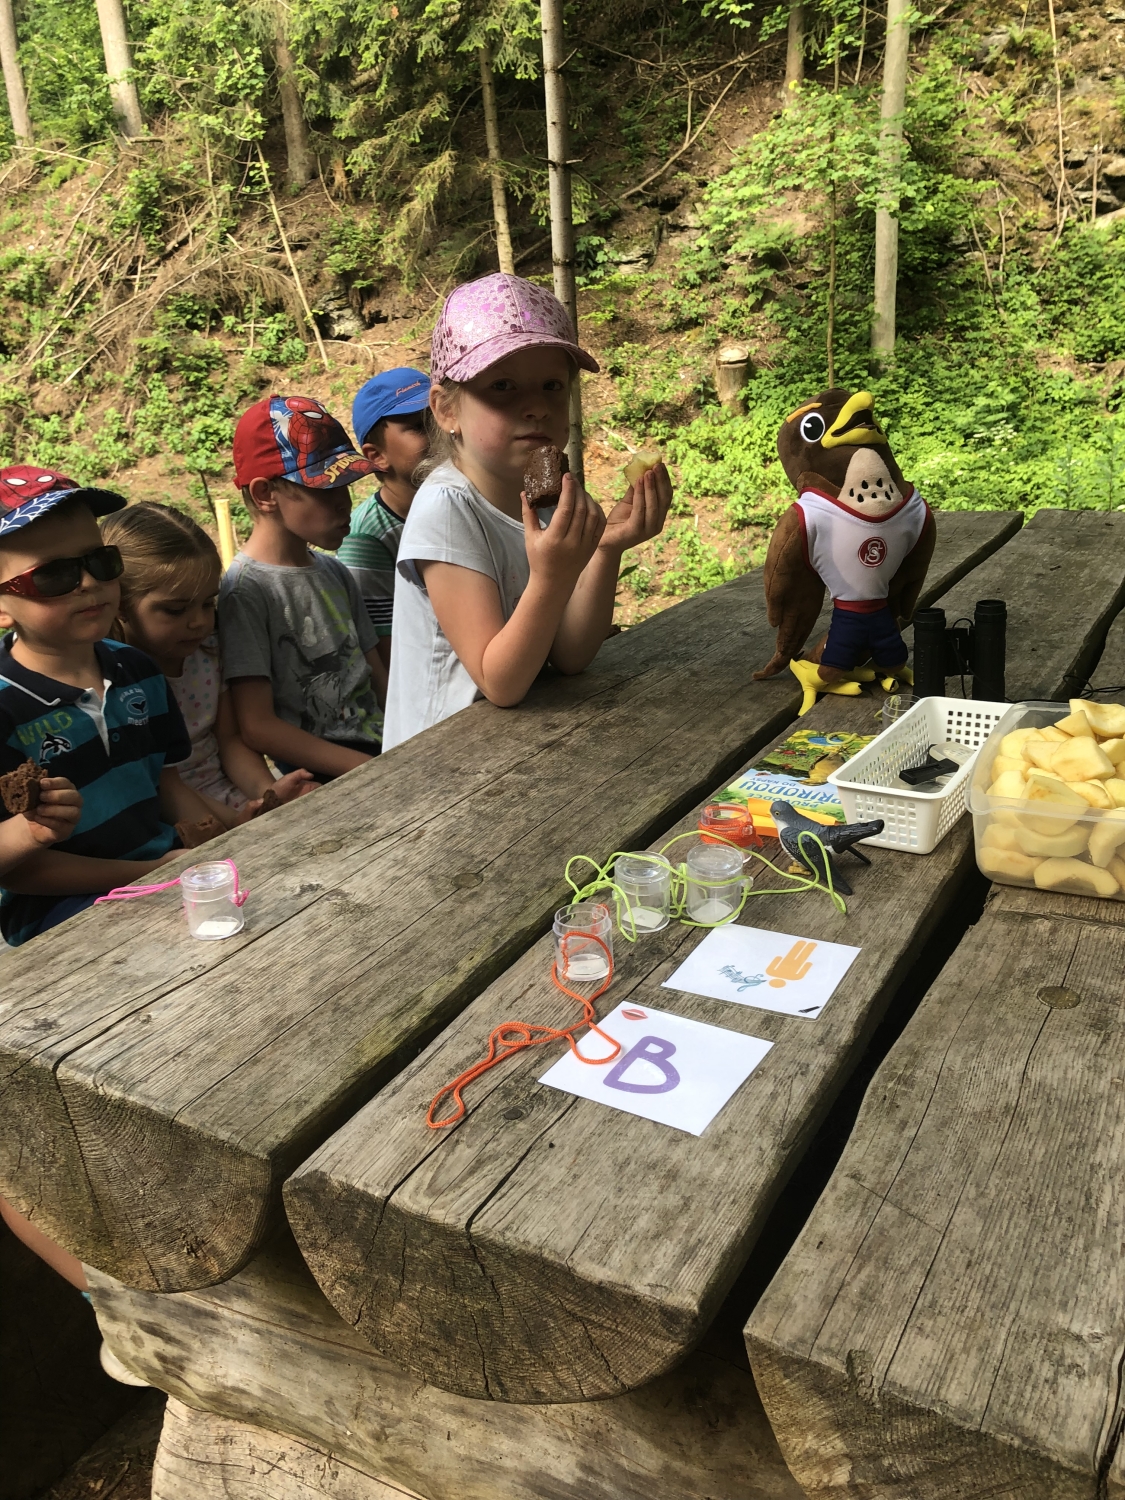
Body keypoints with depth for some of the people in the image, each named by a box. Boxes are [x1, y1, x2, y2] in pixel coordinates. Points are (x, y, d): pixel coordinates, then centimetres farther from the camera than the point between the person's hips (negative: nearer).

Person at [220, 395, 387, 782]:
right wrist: (374, 769, -19)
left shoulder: (334, 573, 15)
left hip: (382, 745, 8)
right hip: (326, 779, -7)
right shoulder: (245, 591, -9)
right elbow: (257, 727, -14)